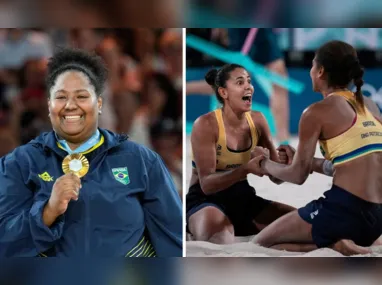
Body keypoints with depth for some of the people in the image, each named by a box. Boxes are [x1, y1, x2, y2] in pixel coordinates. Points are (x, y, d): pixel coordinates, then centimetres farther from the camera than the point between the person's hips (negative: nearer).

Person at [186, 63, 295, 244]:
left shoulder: (257, 120, 2)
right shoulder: (206, 125, -15)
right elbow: (206, 183, -21)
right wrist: (246, 169, -36)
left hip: (243, 197, 7)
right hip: (206, 199, -6)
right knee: (220, 240, -39)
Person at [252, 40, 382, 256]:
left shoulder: (318, 112, -4)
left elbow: (298, 176, 1)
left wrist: (266, 163, 21)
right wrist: (303, 161, 31)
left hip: (346, 209, -7)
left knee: (263, 242, 10)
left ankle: (334, 246, -11)